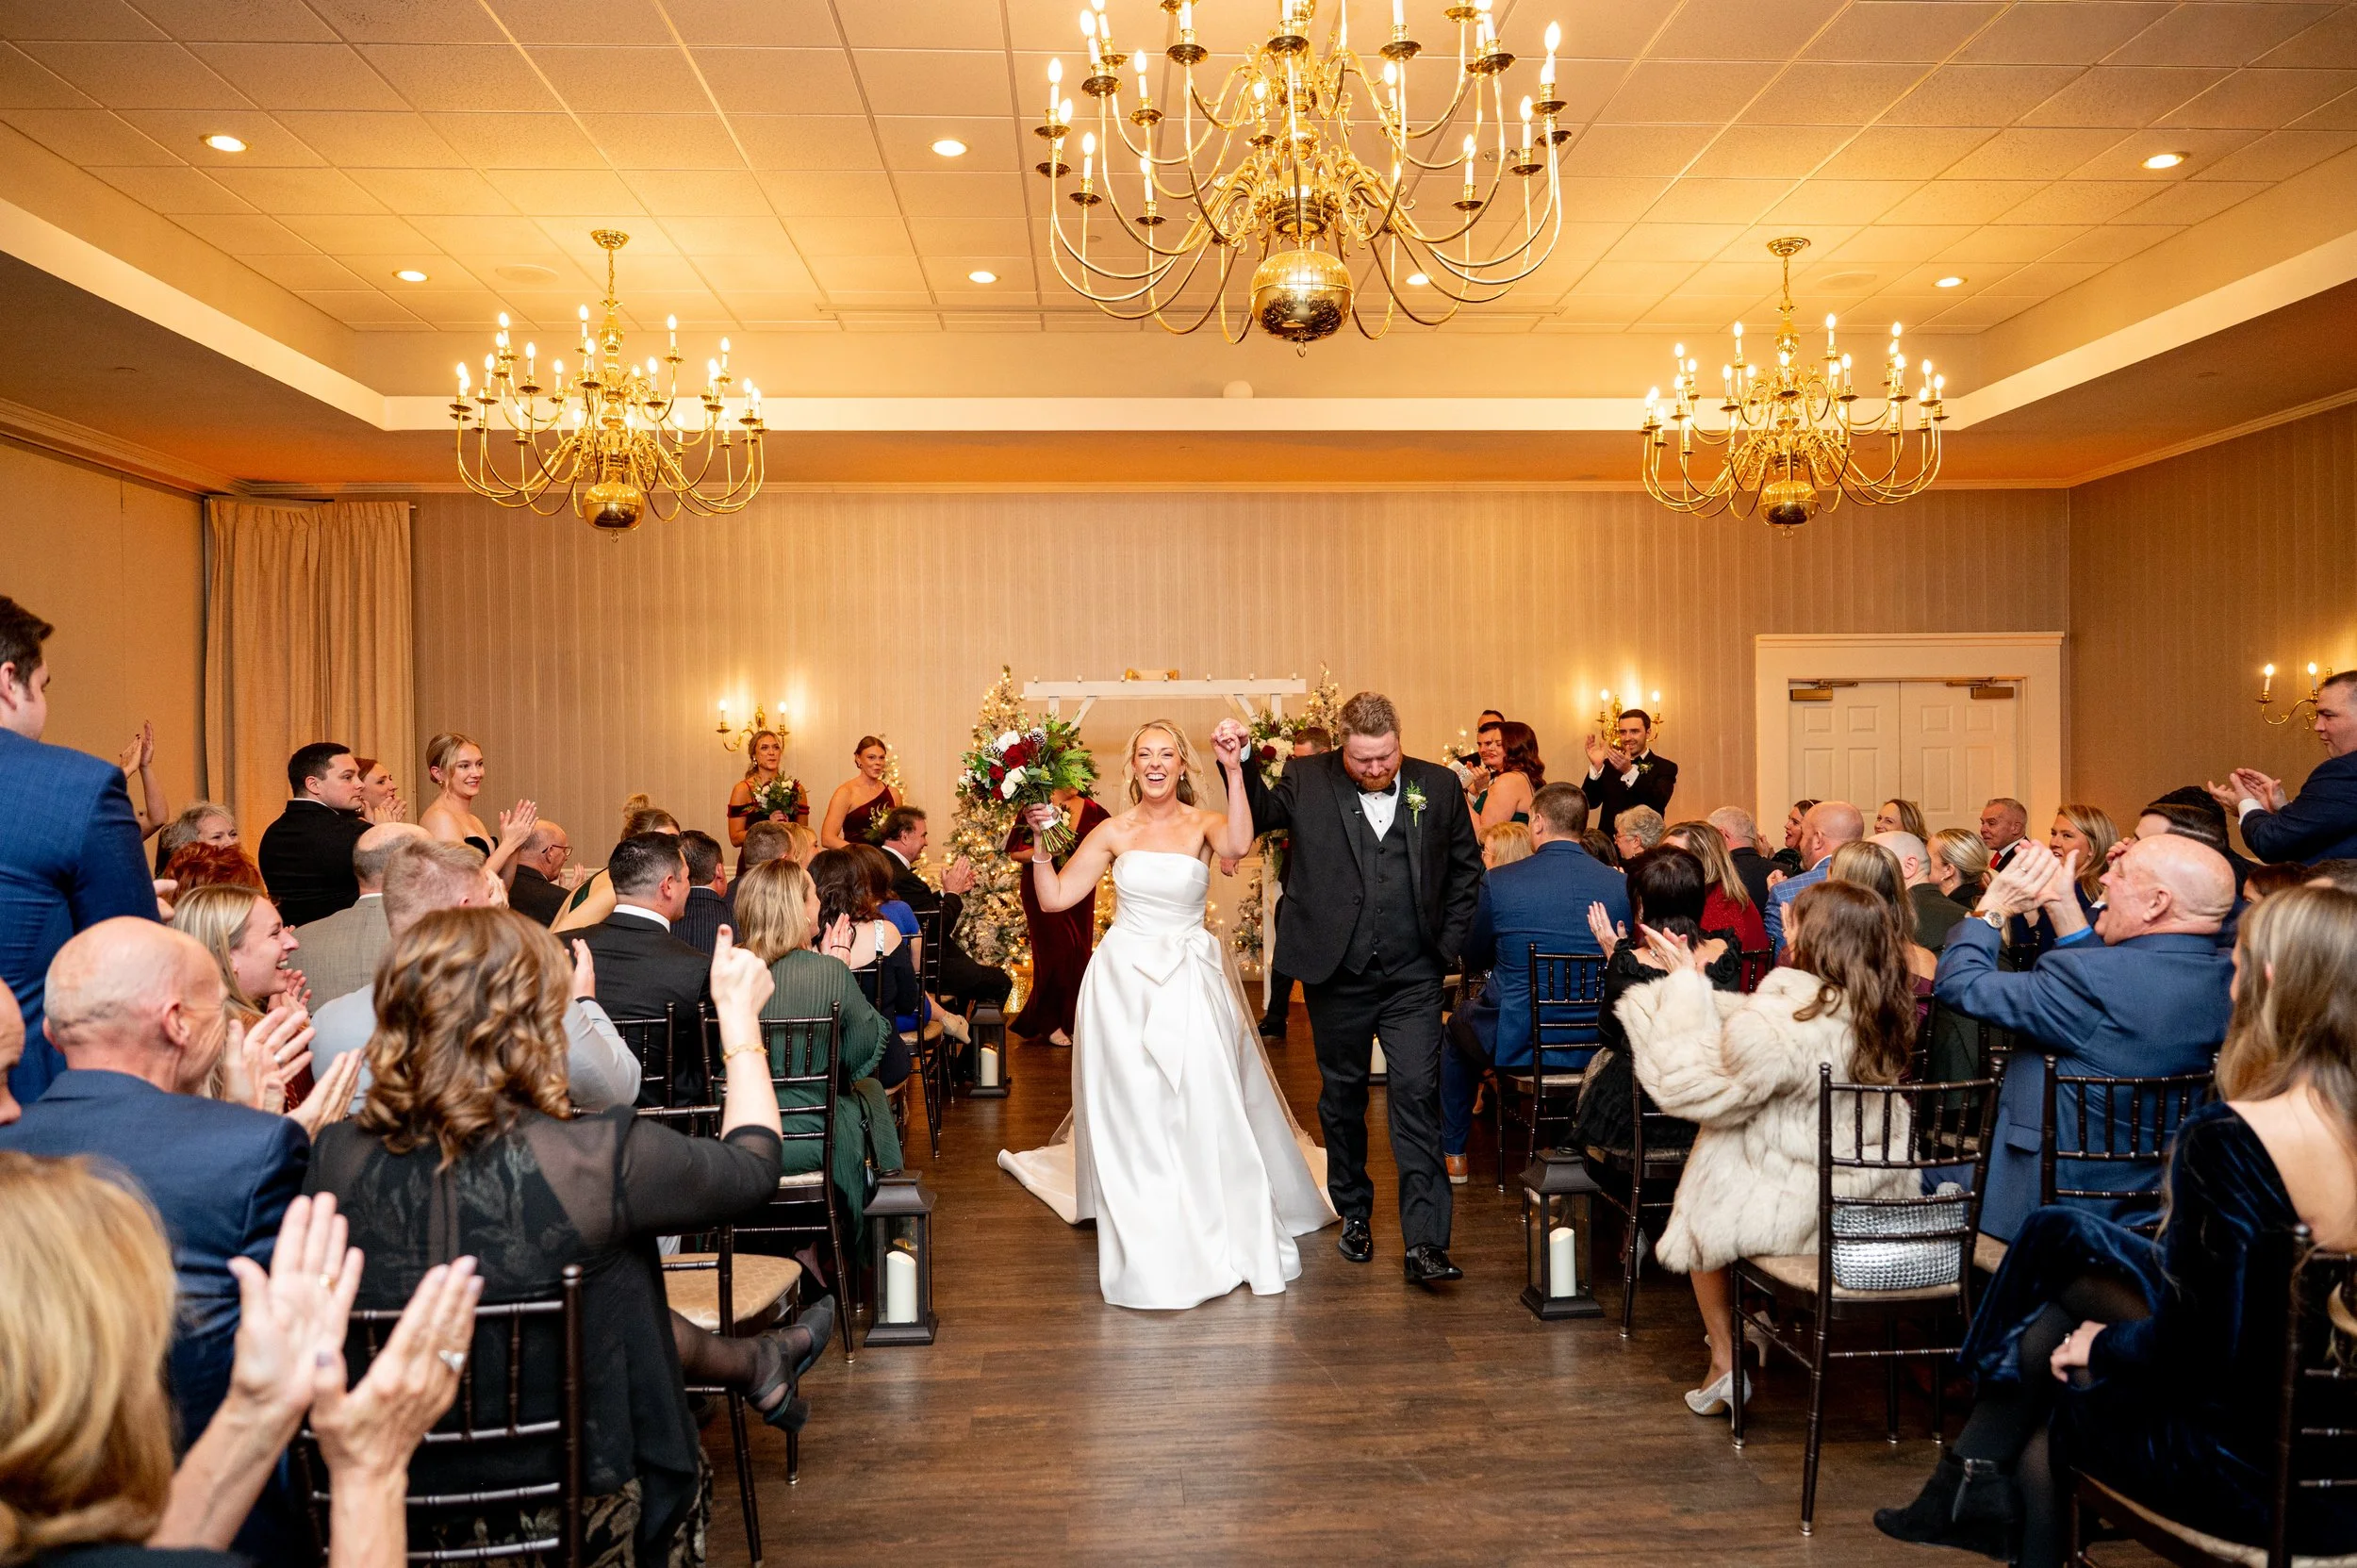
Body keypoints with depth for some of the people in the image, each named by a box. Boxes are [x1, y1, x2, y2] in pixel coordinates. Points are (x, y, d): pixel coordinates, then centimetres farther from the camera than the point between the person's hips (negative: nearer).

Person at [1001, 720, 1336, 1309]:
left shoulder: (1203, 824, -2)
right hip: (1124, 983, 1)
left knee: (1205, 1110, -3)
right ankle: (1153, 1256, 16)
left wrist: (1235, 772, -30)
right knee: (1132, 1117, 4)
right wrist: (1040, 839, -7)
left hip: (1190, 983, -1)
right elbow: (1055, 897, 2)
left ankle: (1227, 1234, 18)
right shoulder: (1112, 833, 3)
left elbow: (1239, 844, -26)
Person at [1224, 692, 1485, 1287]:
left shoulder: (1437, 785, 3)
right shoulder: (1308, 781, 0)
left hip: (1413, 976, 0)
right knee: (1342, 1097, 14)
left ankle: (1425, 1243, -4)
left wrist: (1449, 947, 4)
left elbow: (1466, 869, 9)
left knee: (1417, 1096, -7)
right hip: (1338, 975, 1)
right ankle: (1353, 1213, 33)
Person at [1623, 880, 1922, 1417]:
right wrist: (1693, 987, 9)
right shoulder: (1880, 1012, -4)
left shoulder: (1778, 1022, -28)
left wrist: (1687, 989, -7)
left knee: (1703, 1210, 24)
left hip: (1803, 1212, -7)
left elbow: (1687, 1085, -14)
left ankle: (1725, 1363, 29)